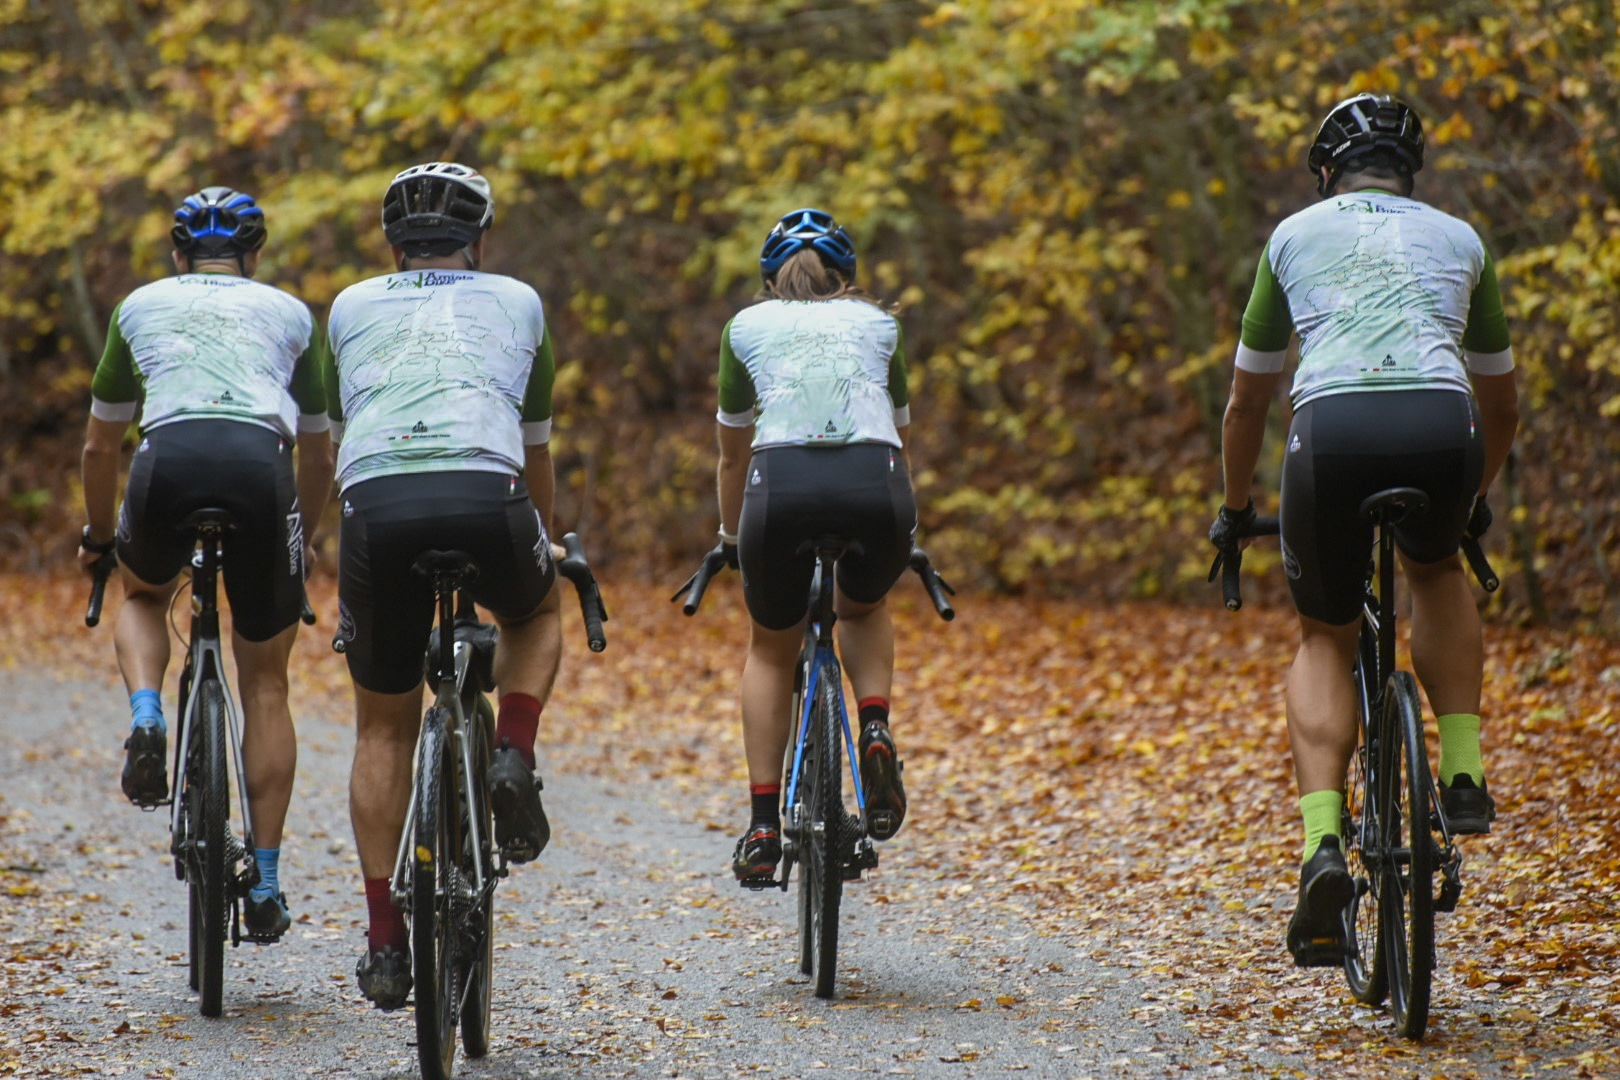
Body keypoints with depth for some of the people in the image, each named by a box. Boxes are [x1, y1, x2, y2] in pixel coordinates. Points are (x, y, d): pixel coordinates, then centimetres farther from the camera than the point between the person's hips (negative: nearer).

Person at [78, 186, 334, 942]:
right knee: (264, 684, 13)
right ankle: (265, 884, 10)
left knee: (143, 598, 33)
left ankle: (145, 719, 3)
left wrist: (97, 538, 51)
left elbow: (100, 445, 36)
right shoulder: (289, 313, 30)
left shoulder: (141, 305, 29)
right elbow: (318, 456, 37)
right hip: (261, 462, 0)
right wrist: (301, 530, 54)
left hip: (169, 457, 0)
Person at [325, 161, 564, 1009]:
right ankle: (513, 761, 9)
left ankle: (384, 943, 13)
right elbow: (536, 448, 38)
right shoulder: (517, 302, 27)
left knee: (383, 728, 17)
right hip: (485, 496, -1)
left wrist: (341, 562, 53)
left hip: (376, 502, 1)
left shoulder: (352, 308, 28)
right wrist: (547, 542, 56)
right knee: (535, 613, 34)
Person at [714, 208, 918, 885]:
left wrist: (730, 539, 50)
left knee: (771, 649, 23)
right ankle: (876, 733, 7)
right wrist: (901, 534, 54)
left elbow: (732, 452, 35)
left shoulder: (747, 326, 26)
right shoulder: (876, 323, 28)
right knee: (864, 608, 34)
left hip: (782, 483, -1)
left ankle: (763, 827, 13)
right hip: (876, 487, 1)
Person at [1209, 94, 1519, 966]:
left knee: (1324, 639, 18)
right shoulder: (1458, 239, 30)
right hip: (1442, 430, 1)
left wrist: (1235, 511, 46)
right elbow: (1501, 407, 40)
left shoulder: (1295, 236, 27)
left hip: (1334, 428, -1)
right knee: (1435, 569, 34)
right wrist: (1474, 498, 57)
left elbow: (1247, 401, 32)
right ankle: (1463, 773, 19)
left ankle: (1323, 845, -1)